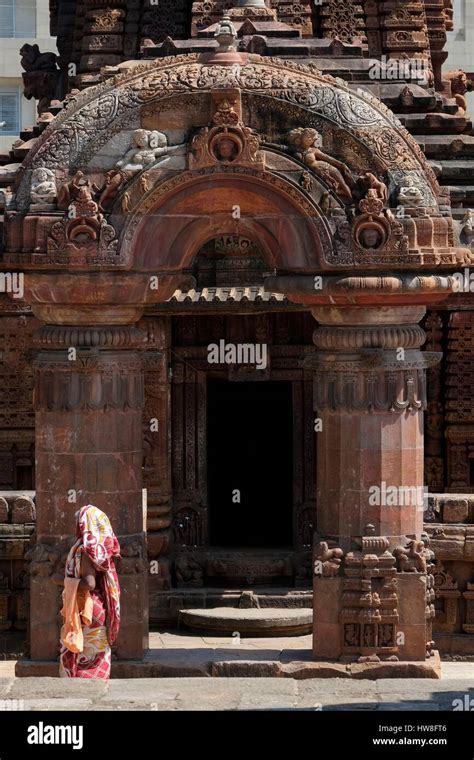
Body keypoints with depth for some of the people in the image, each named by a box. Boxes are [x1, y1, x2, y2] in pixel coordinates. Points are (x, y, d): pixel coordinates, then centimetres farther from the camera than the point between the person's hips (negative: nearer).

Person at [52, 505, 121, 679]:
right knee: (97, 659, 12)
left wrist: (64, 581, -15)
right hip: (100, 610, 9)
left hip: (84, 612, -9)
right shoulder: (101, 548, 9)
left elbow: (89, 583, -27)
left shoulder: (86, 550, -16)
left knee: (77, 657, -4)